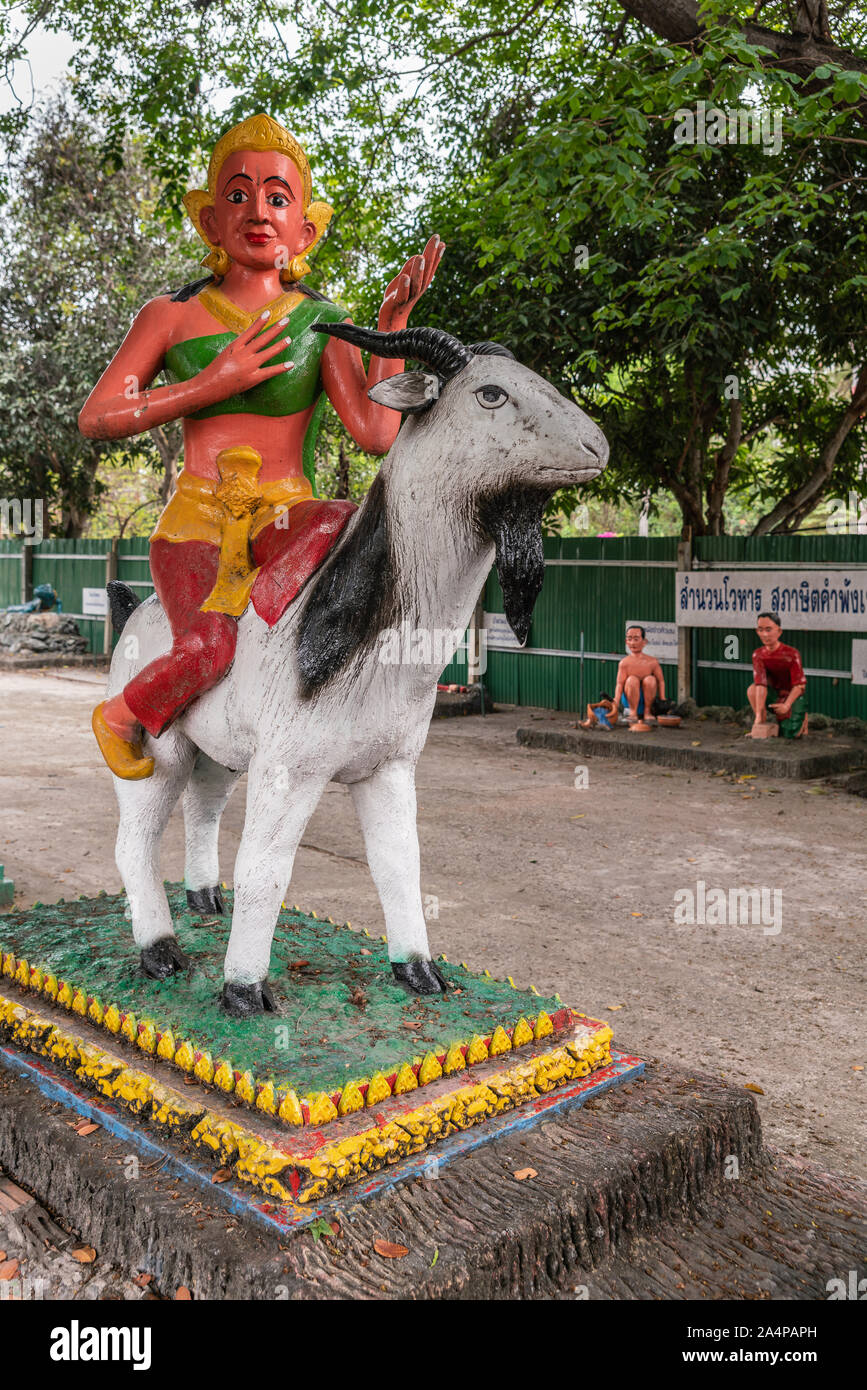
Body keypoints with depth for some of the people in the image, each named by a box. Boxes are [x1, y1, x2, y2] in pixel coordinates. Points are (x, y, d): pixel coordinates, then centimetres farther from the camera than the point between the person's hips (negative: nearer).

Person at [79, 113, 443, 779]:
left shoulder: (323, 323, 8)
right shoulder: (172, 316, 9)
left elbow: (376, 433, -5)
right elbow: (97, 418, 2)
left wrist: (395, 320, -9)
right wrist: (213, 383, -6)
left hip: (288, 518, 1)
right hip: (196, 520, -1)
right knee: (209, 647, -29)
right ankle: (123, 715, 0)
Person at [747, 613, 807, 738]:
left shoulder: (791, 654, -22)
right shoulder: (758, 655, -14)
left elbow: (799, 685, -19)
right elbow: (761, 684, -24)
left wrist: (786, 705, -31)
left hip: (793, 695, -3)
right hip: (775, 694, 3)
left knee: (791, 735, -17)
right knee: (752, 690, -28)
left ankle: (803, 716, 19)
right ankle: (764, 727, -11)